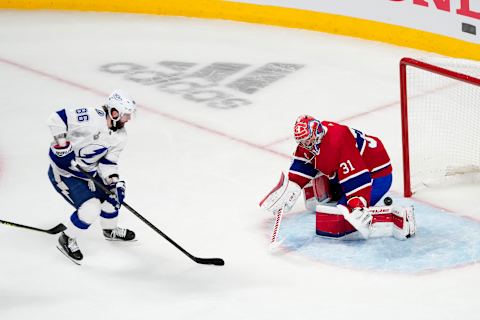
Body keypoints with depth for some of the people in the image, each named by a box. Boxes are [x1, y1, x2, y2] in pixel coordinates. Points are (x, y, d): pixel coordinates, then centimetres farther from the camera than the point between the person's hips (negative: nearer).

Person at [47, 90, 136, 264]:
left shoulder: (120, 136, -3)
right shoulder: (91, 118, -29)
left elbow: (108, 161, 0)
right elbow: (57, 118, -28)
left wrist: (113, 180, -16)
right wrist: (62, 143, -31)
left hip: (88, 171, 9)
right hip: (63, 172, -9)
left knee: (115, 191, 14)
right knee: (90, 209, -18)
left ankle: (110, 230, 40)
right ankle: (67, 240, 6)